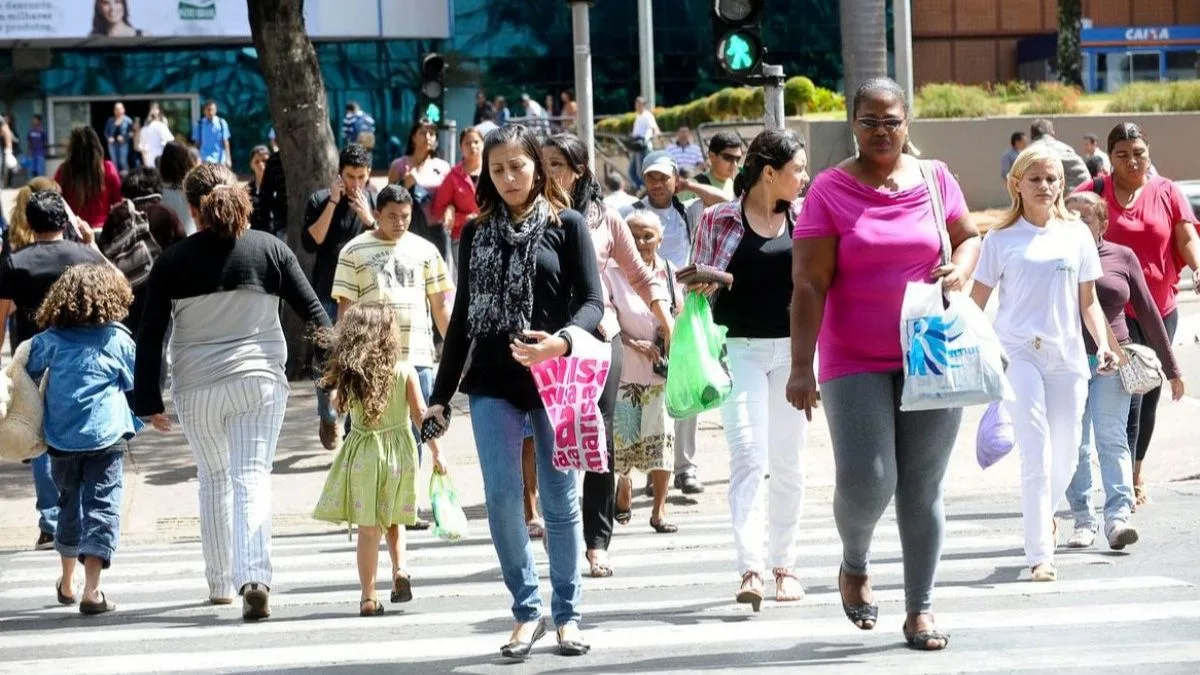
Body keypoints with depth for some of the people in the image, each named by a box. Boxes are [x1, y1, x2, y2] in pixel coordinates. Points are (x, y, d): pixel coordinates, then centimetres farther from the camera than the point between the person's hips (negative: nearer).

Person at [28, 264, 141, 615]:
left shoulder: (50, 340, 1)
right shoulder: (117, 339, -3)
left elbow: (27, 374, 8)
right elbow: (136, 382, 7)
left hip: (61, 440, 3)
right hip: (106, 437, -3)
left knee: (70, 504, 21)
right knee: (102, 507, -4)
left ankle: (67, 582, 35)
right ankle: (91, 590, -16)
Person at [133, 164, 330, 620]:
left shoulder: (173, 261, -1)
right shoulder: (269, 249, 0)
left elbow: (150, 336, -1)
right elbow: (313, 312, 3)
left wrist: (148, 400, 4)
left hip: (197, 387, 1)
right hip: (260, 380, -1)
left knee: (213, 479, 18)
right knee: (252, 478, -4)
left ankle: (221, 583, 24)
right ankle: (255, 578, -23)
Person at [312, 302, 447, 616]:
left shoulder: (348, 375, -6)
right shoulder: (405, 372, -7)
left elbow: (339, 406, 9)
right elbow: (421, 414, -6)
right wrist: (436, 452, 0)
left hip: (362, 454, 0)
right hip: (399, 451, 0)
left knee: (368, 528, 4)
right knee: (393, 520, 20)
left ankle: (369, 597, 3)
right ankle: (400, 569, -1)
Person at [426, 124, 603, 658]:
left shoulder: (566, 225, 2)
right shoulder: (476, 233, 11)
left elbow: (592, 301, -4)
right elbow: (462, 316, 14)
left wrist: (562, 340, -25)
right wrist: (441, 393, 12)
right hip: (492, 382, 2)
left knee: (559, 500, 4)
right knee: (501, 498, -5)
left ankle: (567, 614, 14)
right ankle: (527, 609, 7)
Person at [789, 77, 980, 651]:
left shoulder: (935, 180, 5)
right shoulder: (829, 191, -4)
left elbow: (969, 237, 20)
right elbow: (809, 285, -8)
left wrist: (959, 270, -4)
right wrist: (801, 367, -14)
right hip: (855, 362, -2)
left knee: (923, 487, 5)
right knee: (865, 481, -11)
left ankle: (920, 609, 15)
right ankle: (855, 565, 21)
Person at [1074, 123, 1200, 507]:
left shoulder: (1166, 193, 4)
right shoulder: (1094, 193, -2)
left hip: (1161, 309, 4)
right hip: (1115, 309, -4)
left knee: (1149, 395, 13)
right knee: (1128, 393, -13)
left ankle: (1136, 476, 28)